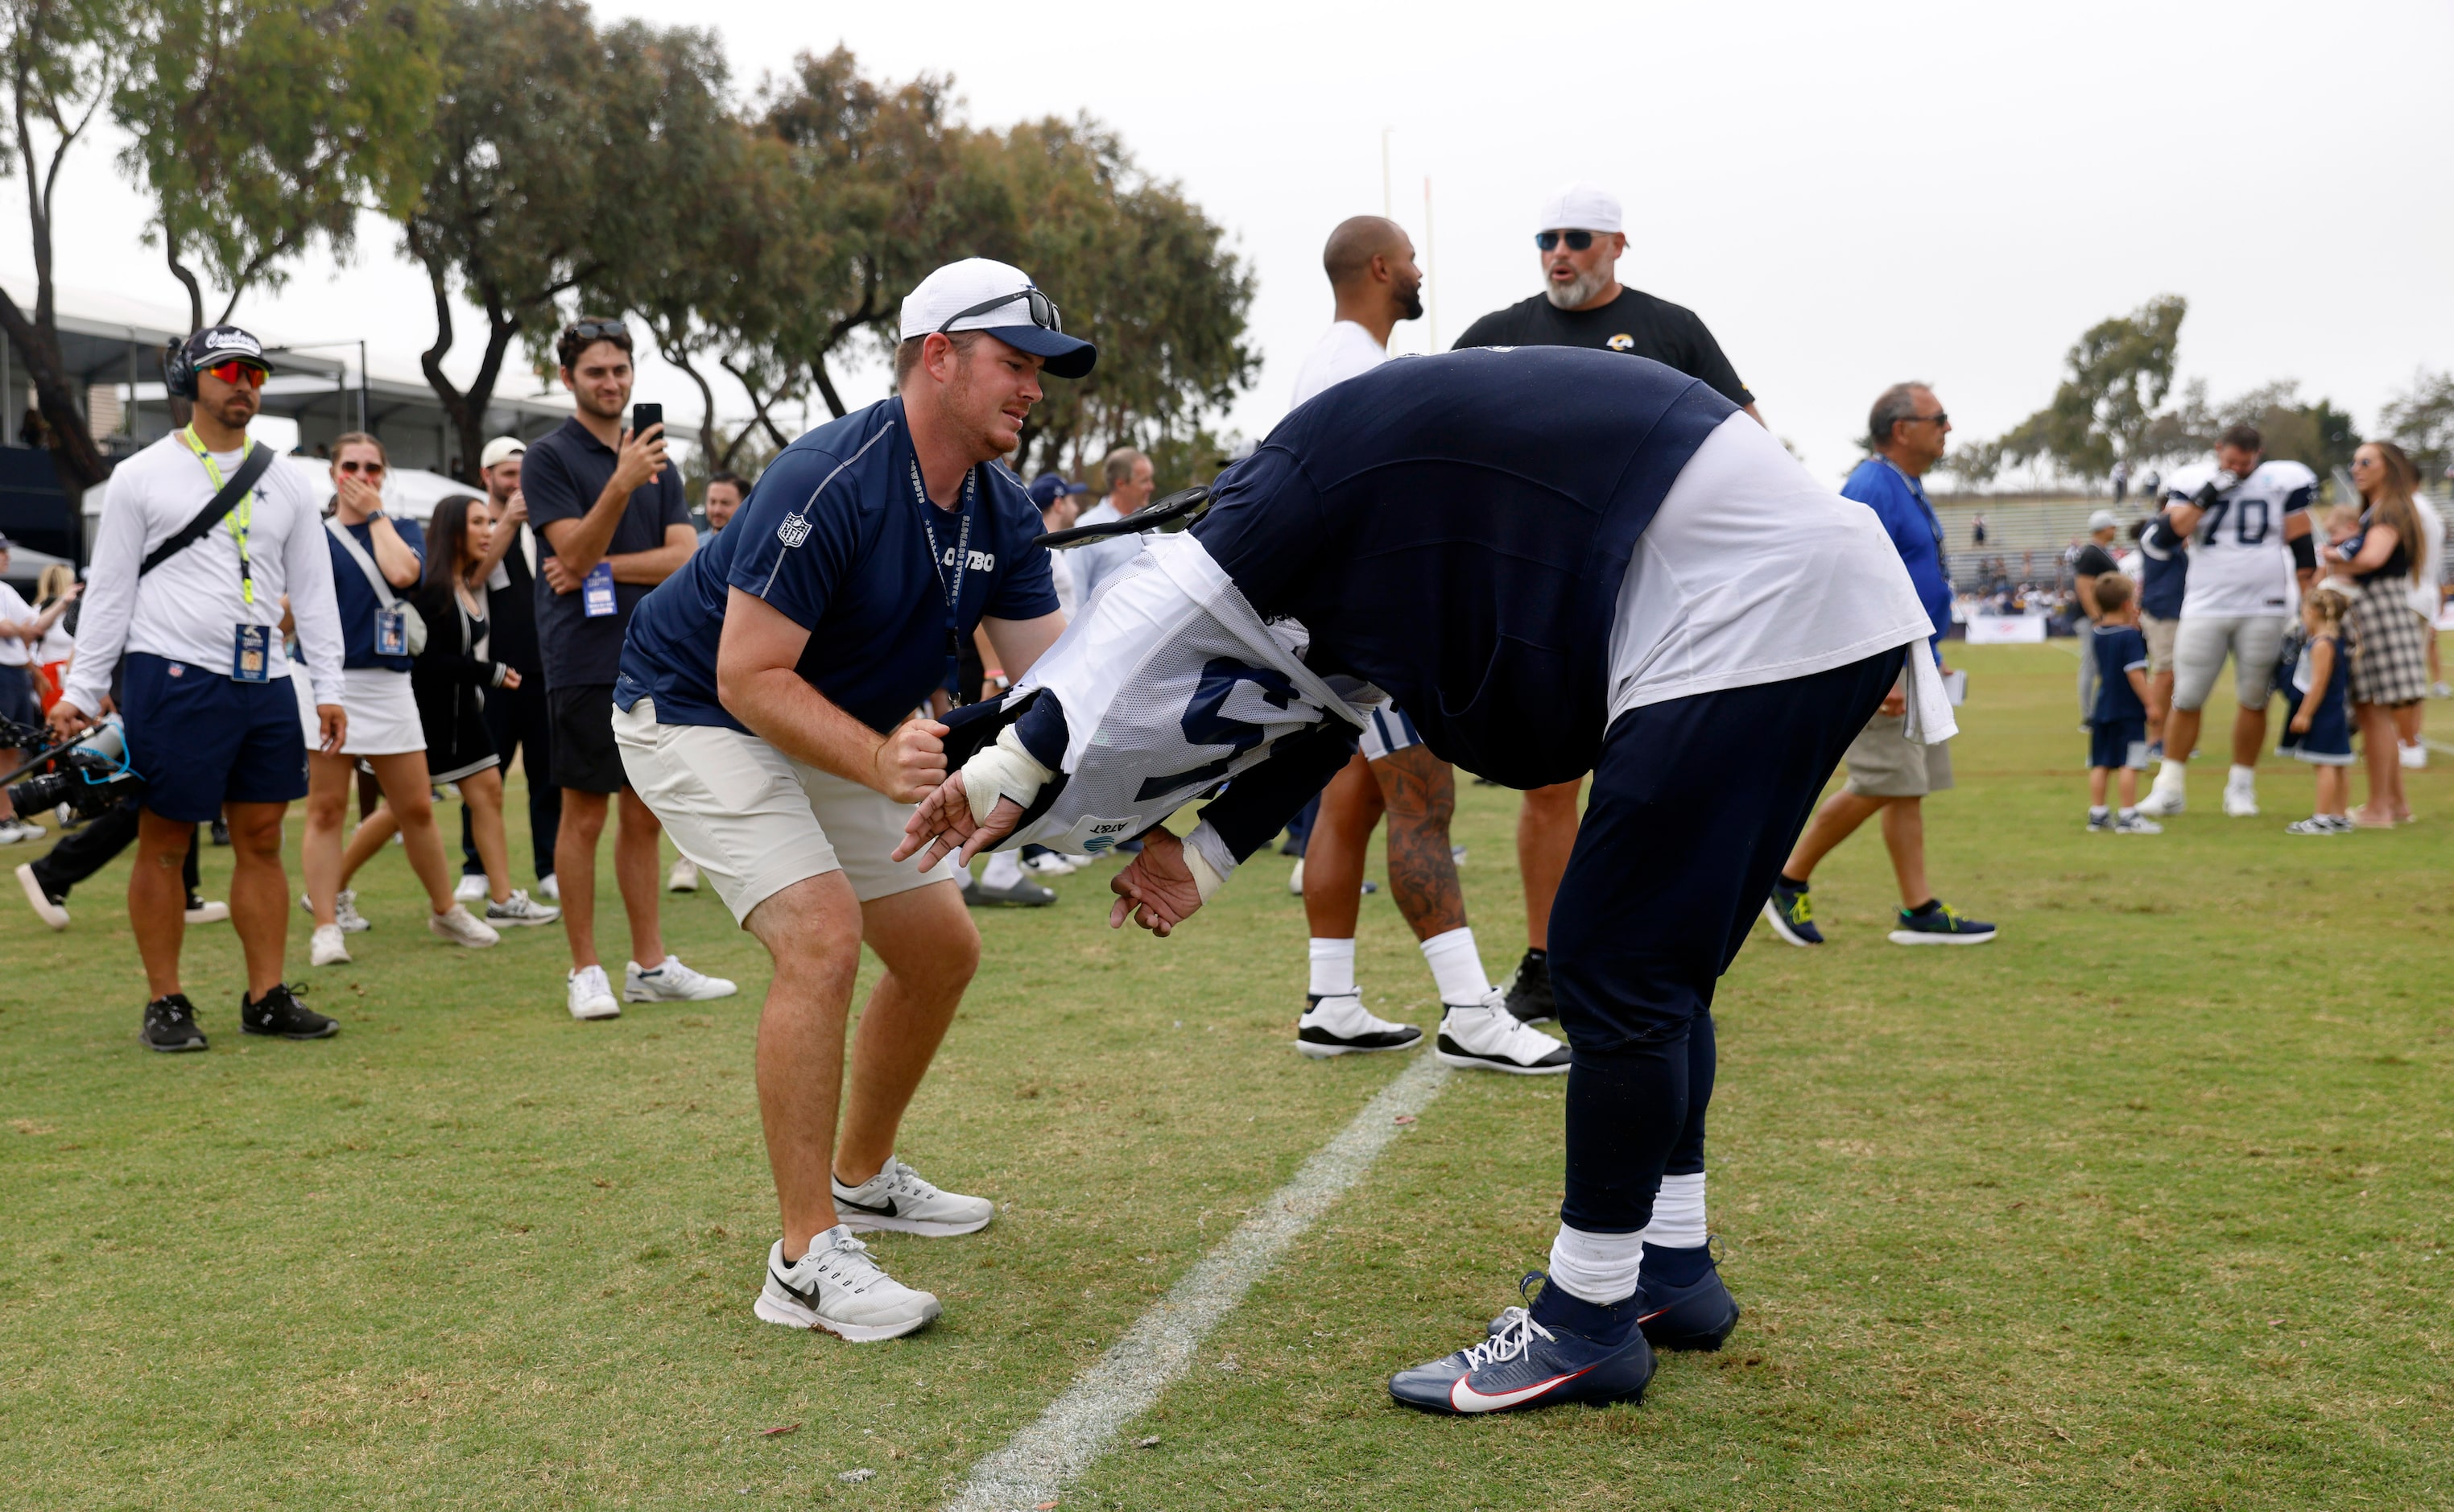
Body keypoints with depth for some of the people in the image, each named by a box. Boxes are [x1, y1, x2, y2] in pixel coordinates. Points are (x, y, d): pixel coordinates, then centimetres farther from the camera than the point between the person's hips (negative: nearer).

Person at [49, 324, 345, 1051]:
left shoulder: (285, 486, 13)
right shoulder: (142, 476, 2)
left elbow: (312, 590, 12)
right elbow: (109, 589, 1)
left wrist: (329, 688, 5)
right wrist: (82, 690, -4)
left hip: (265, 681, 4)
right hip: (173, 680, -4)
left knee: (261, 840, 6)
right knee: (163, 843, 1)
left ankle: (267, 998, 12)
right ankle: (165, 1004, 10)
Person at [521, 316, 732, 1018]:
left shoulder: (656, 460, 14)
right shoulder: (549, 458, -2)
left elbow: (686, 558, 4)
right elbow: (575, 552, -15)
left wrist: (603, 567, -8)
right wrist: (622, 483, -27)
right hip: (585, 663, -5)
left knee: (644, 816, 10)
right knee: (584, 815, -1)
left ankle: (650, 965, 16)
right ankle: (585, 971, 8)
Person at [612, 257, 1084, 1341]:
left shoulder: (1002, 515, -6)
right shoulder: (831, 482, -30)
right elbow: (748, 678, -31)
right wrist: (882, 763, -45)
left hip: (842, 727, 9)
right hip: (697, 715, -8)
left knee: (942, 950, 10)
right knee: (822, 937, -26)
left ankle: (863, 1179, 31)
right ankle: (806, 1259, -17)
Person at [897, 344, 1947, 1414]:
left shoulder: (1333, 450, -5)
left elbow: (1175, 615, -15)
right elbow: (1311, 701, 20)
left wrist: (1017, 762, -16)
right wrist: (1202, 856, 16)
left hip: (1748, 616, -10)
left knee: (1618, 970, -6)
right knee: (1653, 962, 16)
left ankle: (1588, 1322, 4)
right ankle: (1670, 1266, 28)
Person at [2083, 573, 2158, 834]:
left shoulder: (2096, 635, 7)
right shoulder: (2131, 636, -15)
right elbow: (2135, 674, -20)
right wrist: (2150, 704, -16)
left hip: (2102, 710, 7)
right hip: (2128, 710, -7)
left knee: (2100, 764, 10)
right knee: (2130, 764, -3)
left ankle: (2097, 814, 15)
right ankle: (2128, 816, -3)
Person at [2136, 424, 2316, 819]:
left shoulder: (2282, 482, 0)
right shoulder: (2192, 483, 2)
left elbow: (2301, 545, 4)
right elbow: (2160, 541, -9)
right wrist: (2204, 499, -16)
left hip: (2264, 610, 0)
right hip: (2205, 608, 0)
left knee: (2254, 701, 6)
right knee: (2186, 700, 0)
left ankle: (2241, 787, 18)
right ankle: (2170, 789, 8)